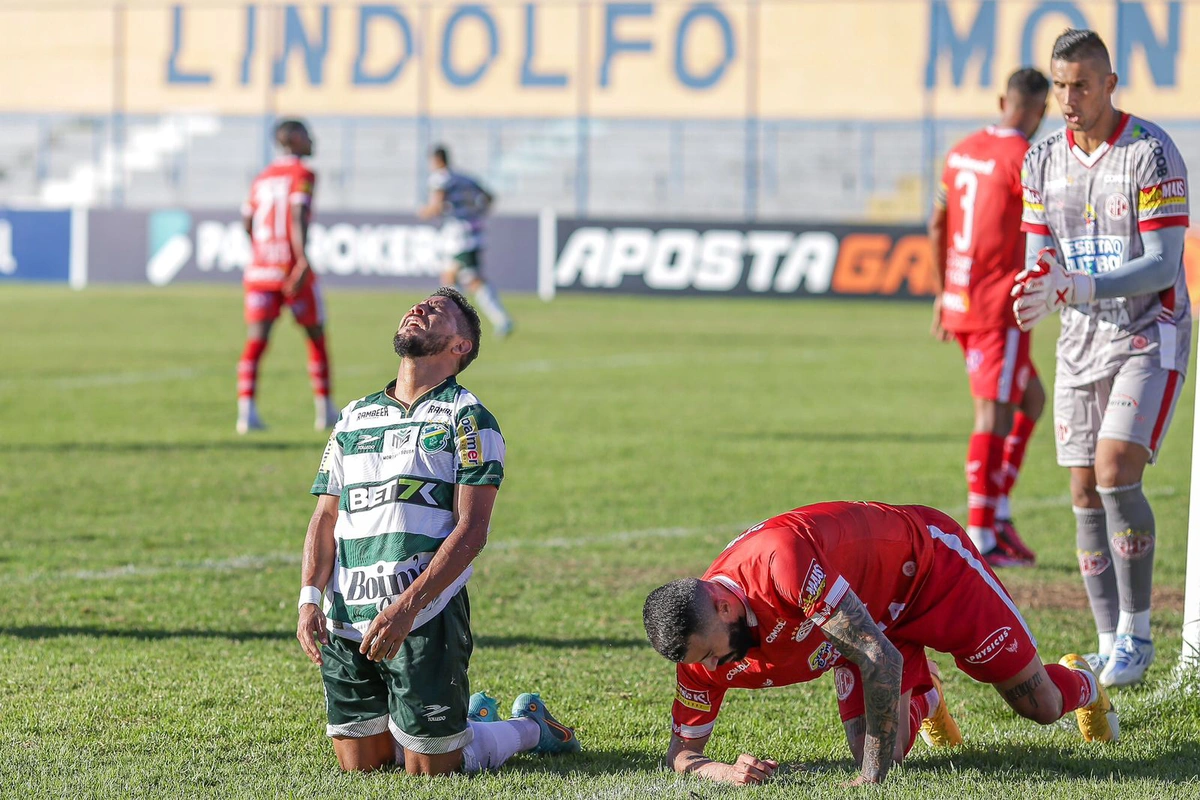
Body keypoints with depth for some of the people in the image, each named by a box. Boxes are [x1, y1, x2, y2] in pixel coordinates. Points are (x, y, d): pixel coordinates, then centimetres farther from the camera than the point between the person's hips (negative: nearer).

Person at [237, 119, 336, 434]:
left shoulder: (262, 178, 15)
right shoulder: (302, 174, -3)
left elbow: (247, 223, 16)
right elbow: (298, 216, -17)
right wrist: (302, 258, -26)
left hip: (259, 269, 5)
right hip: (292, 267, -5)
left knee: (255, 341, -3)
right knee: (316, 336, 11)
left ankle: (246, 410, -18)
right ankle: (325, 411, 16)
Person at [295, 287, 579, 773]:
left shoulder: (467, 418, -1)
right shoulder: (354, 418, 16)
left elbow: (471, 530, -10)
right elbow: (326, 519, 14)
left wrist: (406, 606, -21)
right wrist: (310, 598, -4)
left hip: (425, 619, -5)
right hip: (345, 623, 5)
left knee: (431, 771, -2)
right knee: (359, 766, 9)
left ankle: (528, 728, 26)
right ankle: (471, 717, 33)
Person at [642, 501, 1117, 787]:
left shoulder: (780, 557, -45)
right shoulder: (701, 648, -24)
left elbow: (881, 660, -43)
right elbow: (681, 752, -13)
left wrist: (874, 774, -40)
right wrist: (725, 772, -37)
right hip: (869, 617, 5)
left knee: (1040, 706, 3)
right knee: (876, 749, -8)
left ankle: (1080, 682, 44)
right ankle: (923, 700, 29)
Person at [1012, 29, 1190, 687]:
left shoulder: (1151, 153, -12)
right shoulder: (1043, 159, 6)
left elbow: (1163, 266, -16)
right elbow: (1040, 258, 9)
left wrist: (1079, 287, -28)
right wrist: (1032, 293, -16)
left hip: (1148, 337, -6)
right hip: (1080, 342, 6)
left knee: (1116, 474, -19)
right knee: (1085, 495, 2)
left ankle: (1136, 632, -7)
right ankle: (1109, 646, 9)